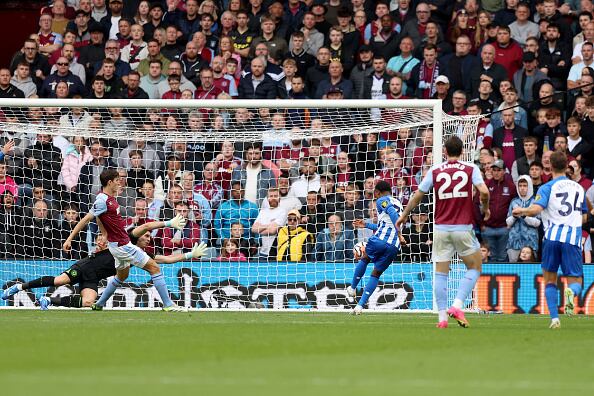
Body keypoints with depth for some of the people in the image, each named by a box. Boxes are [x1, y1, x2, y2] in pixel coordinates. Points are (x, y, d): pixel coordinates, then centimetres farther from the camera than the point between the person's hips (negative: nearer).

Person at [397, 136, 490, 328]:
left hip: (441, 228, 2)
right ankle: (457, 305, -7)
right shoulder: (471, 169, 0)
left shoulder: (435, 171, 4)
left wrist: (404, 216, 23)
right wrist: (485, 209, 8)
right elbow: (484, 191, -13)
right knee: (475, 268, 12)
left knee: (441, 272, 7)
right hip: (463, 227, -2)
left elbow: (418, 195, 9)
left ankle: (442, 317, 0)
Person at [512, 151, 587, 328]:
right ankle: (571, 292, -31)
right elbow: (584, 217, 23)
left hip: (553, 236, -2)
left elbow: (536, 209, -14)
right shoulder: (578, 188, 16)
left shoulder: (547, 188, 2)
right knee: (575, 280, 8)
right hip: (573, 237, 2)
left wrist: (521, 210, 5)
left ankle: (554, 318, -1)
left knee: (549, 279, 14)